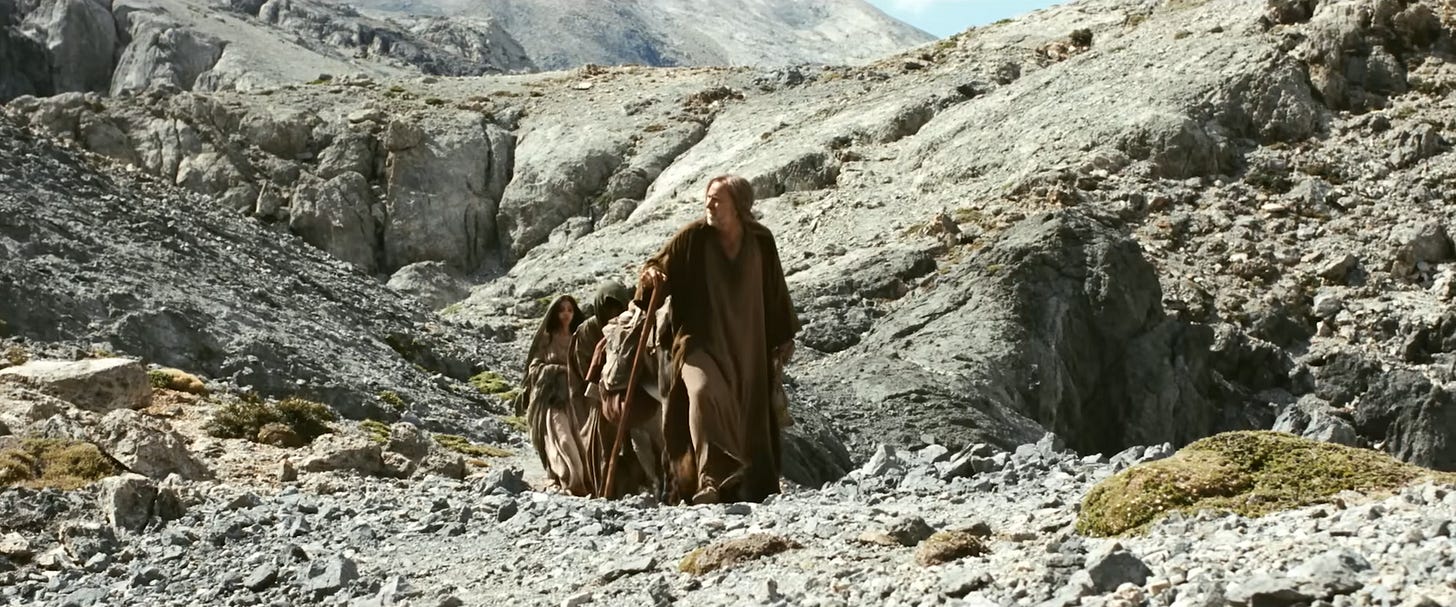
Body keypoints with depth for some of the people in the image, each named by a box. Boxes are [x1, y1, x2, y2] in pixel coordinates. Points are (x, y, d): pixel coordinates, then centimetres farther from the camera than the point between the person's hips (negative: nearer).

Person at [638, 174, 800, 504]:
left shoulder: (761, 241, 1)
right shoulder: (693, 237, -6)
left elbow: (775, 292, 12)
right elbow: (659, 266, -1)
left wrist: (784, 336, 17)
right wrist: (651, 274, -25)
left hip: (748, 348, 3)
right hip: (700, 342, -3)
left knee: (749, 420, 8)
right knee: (704, 393, -31)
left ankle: (752, 488, 22)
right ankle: (708, 479, -35)